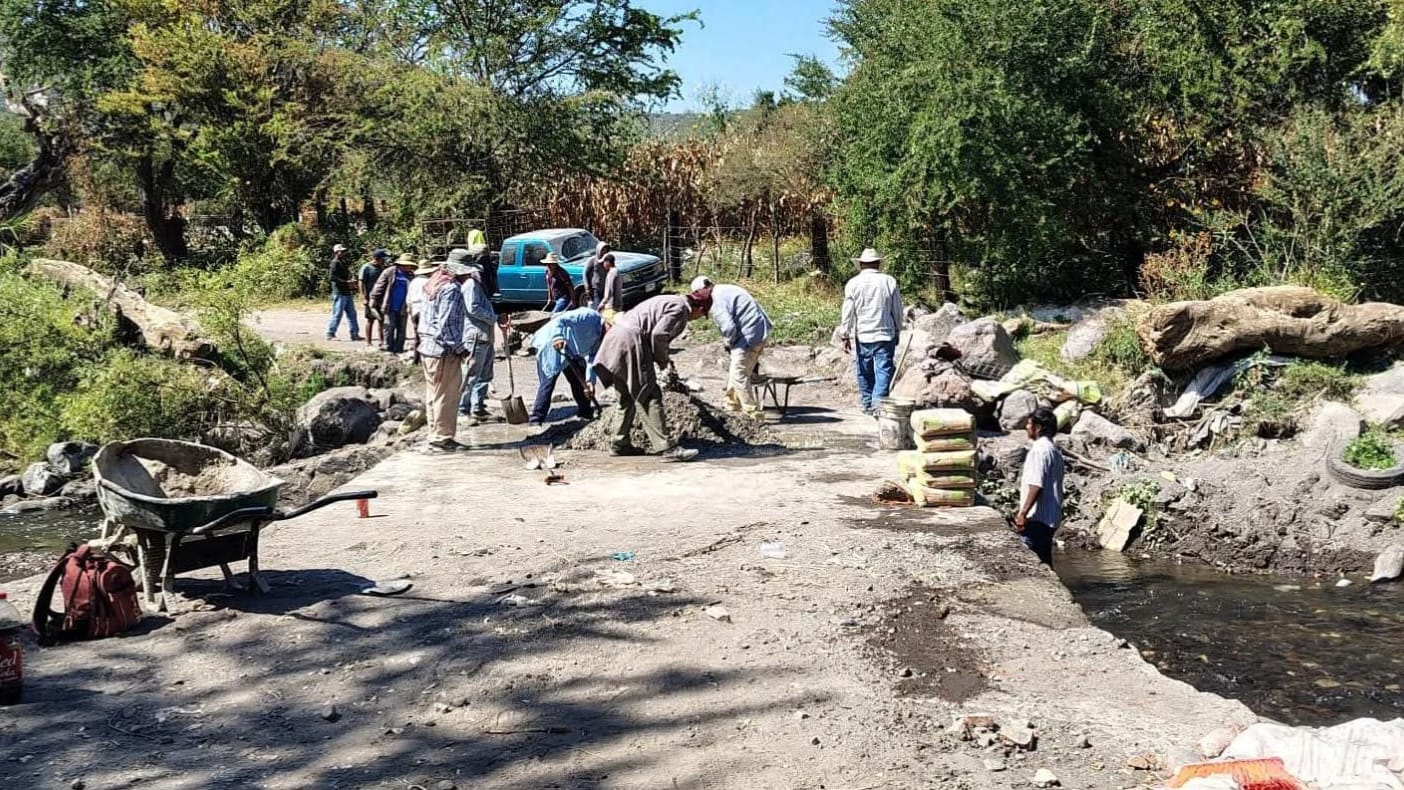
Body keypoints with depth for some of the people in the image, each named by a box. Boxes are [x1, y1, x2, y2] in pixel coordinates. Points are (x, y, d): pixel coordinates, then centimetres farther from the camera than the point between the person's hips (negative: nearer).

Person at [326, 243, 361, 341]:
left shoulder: (344, 262, 20)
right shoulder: (335, 262, -9)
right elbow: (332, 277, -20)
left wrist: (352, 282, 8)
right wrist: (346, 282, -22)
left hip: (348, 293, 9)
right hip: (339, 293, -9)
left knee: (352, 314, 9)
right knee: (337, 314, -5)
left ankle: (355, 334, 12)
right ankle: (330, 334, 2)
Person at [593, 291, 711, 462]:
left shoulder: (669, 301, 22)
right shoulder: (680, 309, -8)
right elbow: (659, 334, -17)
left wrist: (660, 358, 16)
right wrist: (662, 360, -2)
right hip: (630, 342, -10)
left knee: (627, 399, 19)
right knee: (650, 397, -9)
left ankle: (620, 444, 26)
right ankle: (666, 448, -10)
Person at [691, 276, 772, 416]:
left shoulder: (716, 301, -15)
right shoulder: (725, 290, 17)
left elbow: (728, 328, -24)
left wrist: (729, 343, -3)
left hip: (750, 335, -10)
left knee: (739, 375, -7)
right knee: (735, 374, 19)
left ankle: (753, 414, -5)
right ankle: (733, 407, 29)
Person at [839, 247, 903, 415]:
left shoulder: (853, 284, -2)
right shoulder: (889, 281, 0)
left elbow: (848, 313, -1)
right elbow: (897, 310, 6)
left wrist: (845, 336, 5)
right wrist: (897, 331, 17)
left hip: (862, 335, 1)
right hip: (885, 334, -1)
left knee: (864, 373, 13)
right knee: (883, 371, -2)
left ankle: (867, 404, 21)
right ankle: (878, 404, -12)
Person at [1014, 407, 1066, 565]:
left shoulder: (1039, 450, -15)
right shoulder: (1054, 450, 15)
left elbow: (1036, 486, -23)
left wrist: (1023, 513, -22)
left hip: (1036, 518, -10)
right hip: (1050, 518, 10)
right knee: (1044, 562, 13)